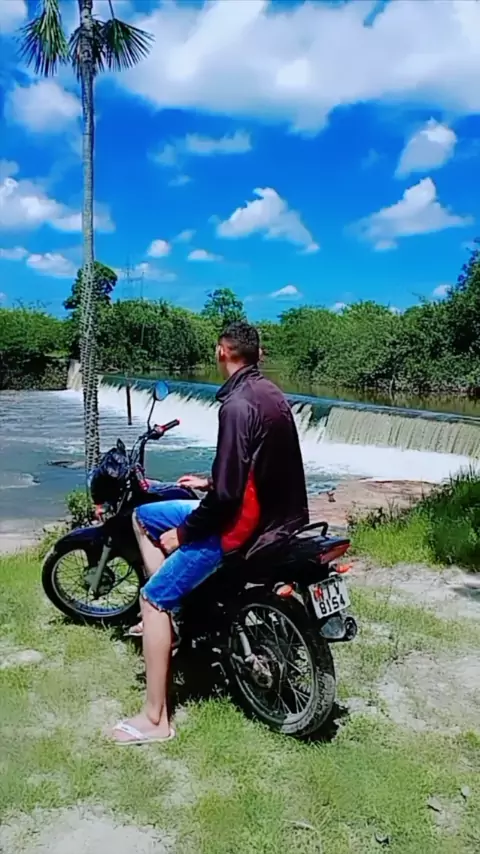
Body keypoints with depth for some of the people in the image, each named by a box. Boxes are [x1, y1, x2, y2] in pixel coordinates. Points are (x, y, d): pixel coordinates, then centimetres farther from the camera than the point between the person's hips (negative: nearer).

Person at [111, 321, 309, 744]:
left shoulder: (237, 404, -22)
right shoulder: (271, 393, 6)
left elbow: (227, 493, -24)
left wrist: (183, 532, -11)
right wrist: (210, 483, 23)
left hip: (244, 525, -9)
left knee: (152, 598, -3)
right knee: (143, 516, 18)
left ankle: (155, 719, 6)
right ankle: (174, 605, 20)